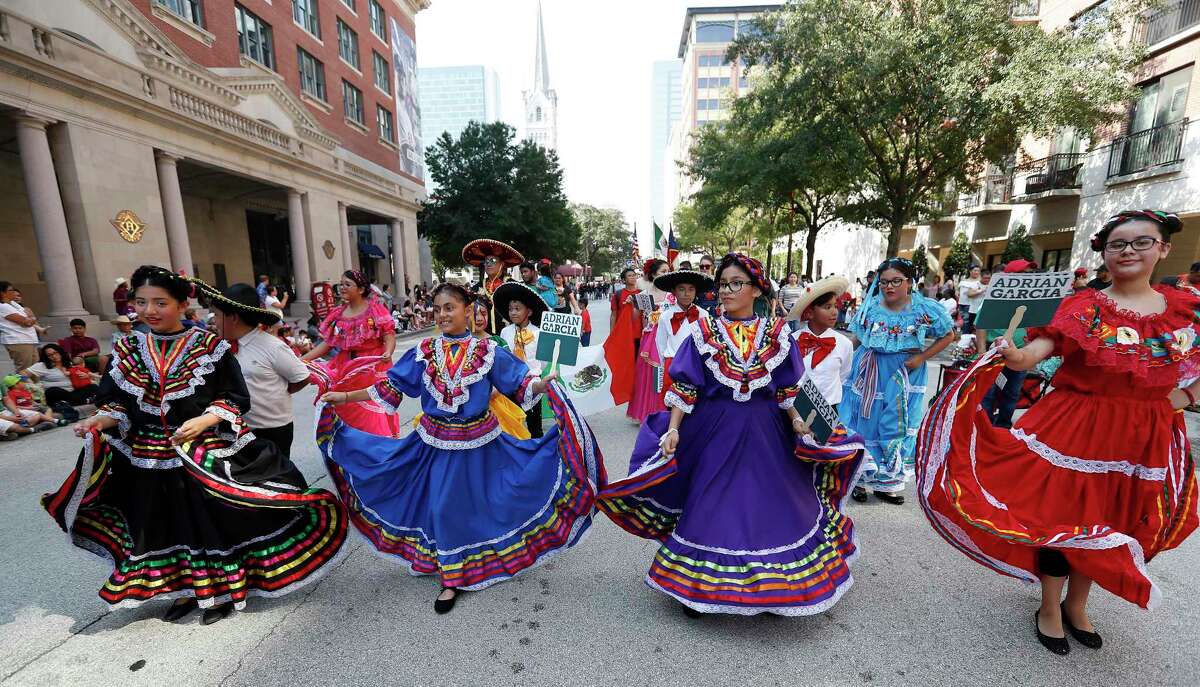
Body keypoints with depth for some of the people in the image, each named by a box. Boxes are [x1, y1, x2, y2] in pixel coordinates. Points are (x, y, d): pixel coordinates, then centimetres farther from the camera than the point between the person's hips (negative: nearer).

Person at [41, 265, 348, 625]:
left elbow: (236, 399, -9)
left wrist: (205, 420, -24)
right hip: (150, 460, 4)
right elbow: (120, 404, 7)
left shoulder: (211, 347, -10)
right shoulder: (127, 351, 3)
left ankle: (220, 590, 29)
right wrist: (100, 422, -12)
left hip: (207, 455, -4)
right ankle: (186, 590, 38)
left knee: (215, 524, 7)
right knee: (168, 527, 17)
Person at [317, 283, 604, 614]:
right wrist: (344, 396, 4)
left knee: (482, 503, 9)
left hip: (479, 441, -2)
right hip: (438, 442, 2)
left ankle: (485, 560, 37)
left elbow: (520, 385, -10)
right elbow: (391, 387, 6)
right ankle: (452, 579, 35)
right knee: (444, 509, 12)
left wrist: (543, 384, -30)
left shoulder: (487, 350, -8)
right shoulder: (423, 351, -1)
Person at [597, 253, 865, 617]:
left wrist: (797, 422, -3)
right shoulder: (703, 331, -4)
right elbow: (684, 388, -5)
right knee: (710, 507, 6)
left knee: (769, 507, 12)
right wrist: (673, 429, -12)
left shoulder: (776, 333, 2)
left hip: (765, 433, 2)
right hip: (715, 431, -2)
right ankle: (699, 586, 28)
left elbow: (786, 390, 9)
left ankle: (772, 586, 35)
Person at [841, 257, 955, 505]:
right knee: (864, 424, 6)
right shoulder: (870, 306, -2)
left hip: (904, 375, 0)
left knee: (897, 428, 8)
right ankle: (860, 478, 21)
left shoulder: (924, 308, -6)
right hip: (869, 373, 0)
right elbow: (855, 339, 5)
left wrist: (922, 357, -7)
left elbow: (948, 335, 4)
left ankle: (887, 482, 25)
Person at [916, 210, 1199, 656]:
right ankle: (1049, 611, 26)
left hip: (1148, 438, 4)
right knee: (1063, 515, 4)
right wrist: (1015, 357, -43)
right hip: (1076, 428, -4)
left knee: (1116, 522, 16)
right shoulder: (1083, 307, -8)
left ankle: (1076, 606, 38)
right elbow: (1042, 347, -24)